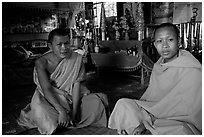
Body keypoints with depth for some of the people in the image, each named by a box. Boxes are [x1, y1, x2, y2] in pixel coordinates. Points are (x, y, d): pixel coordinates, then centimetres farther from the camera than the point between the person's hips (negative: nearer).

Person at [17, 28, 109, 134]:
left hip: (73, 97, 2)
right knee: (41, 111, -33)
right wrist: (61, 111, -37)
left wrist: (74, 111, -24)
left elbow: (77, 85, -16)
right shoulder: (41, 62, -18)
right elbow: (47, 89, -25)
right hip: (49, 98, -1)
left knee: (96, 103, -20)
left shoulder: (76, 59, -14)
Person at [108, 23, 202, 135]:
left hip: (182, 122, -6)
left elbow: (180, 105, -20)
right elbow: (150, 94, 9)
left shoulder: (193, 70, -17)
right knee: (123, 103, -3)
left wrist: (146, 122, -20)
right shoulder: (158, 66, 6)